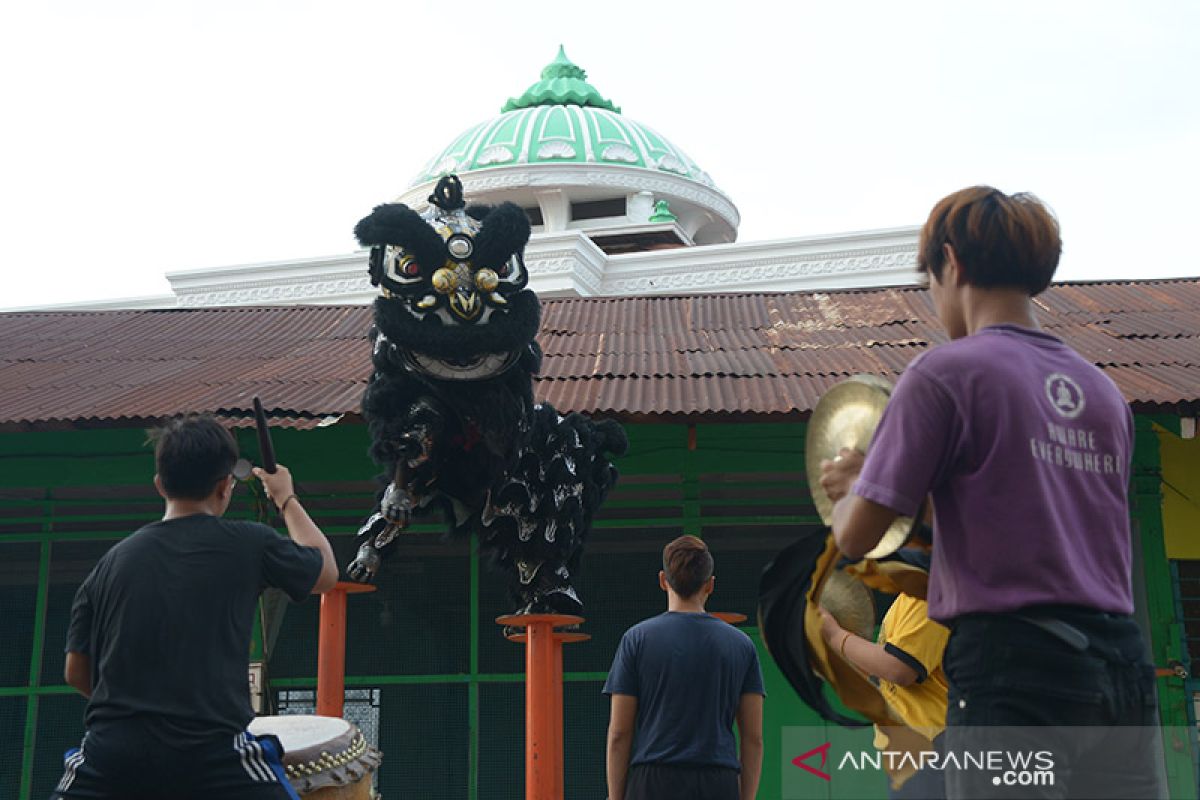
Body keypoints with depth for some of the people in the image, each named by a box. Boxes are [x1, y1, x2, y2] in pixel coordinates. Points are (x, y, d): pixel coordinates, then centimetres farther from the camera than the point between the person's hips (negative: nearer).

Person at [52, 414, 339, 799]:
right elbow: (326, 573, 17)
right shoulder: (248, 543, 0)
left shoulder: (114, 559, 9)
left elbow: (77, 673, 12)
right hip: (212, 754, -3)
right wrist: (286, 498, 29)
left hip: (112, 752, 4)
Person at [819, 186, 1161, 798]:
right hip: (1121, 669, 6)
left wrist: (851, 485, 14)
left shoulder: (946, 371, -6)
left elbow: (856, 536, -7)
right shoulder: (1105, 392, 13)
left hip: (1011, 663, -6)